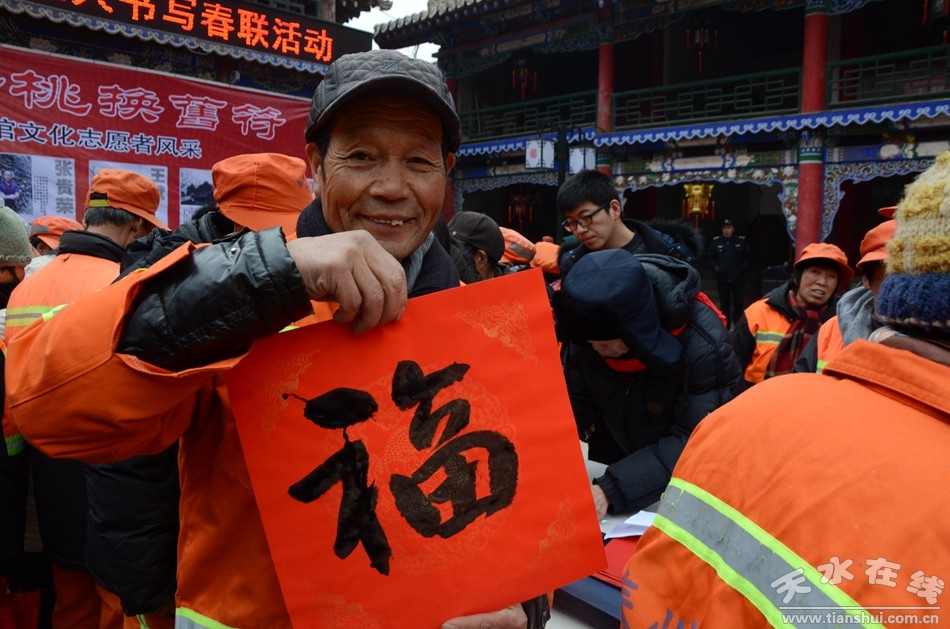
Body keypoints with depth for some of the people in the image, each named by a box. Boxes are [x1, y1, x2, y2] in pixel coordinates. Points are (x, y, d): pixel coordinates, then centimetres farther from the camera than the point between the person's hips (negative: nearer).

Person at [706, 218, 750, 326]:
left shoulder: (741, 240, -3)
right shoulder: (716, 241, -1)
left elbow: (747, 257, 3)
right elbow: (710, 256, 7)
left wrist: (743, 269, -9)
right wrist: (716, 267, -6)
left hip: (738, 278, -1)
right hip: (722, 278, 1)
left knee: (739, 303, 3)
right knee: (724, 303, 9)